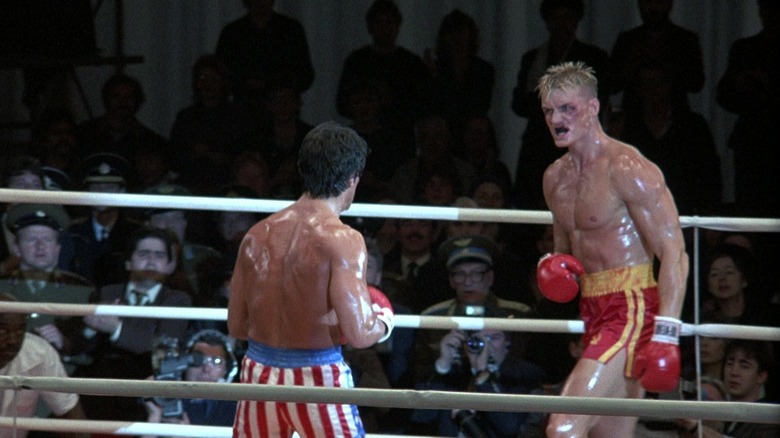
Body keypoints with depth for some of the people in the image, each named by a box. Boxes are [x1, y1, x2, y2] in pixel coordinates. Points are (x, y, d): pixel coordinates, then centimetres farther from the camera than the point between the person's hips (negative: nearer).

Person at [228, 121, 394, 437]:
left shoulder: (258, 235, 4)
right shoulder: (342, 240, -13)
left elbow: (237, 326, 10)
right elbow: (358, 334, -19)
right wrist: (384, 319, 2)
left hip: (259, 374, 5)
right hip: (317, 377, -5)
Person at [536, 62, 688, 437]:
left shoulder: (626, 168, -11)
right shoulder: (556, 177, 15)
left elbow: (674, 253, -17)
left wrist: (666, 335, -26)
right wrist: (553, 268, 4)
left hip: (632, 311, -9)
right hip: (595, 315, 9)